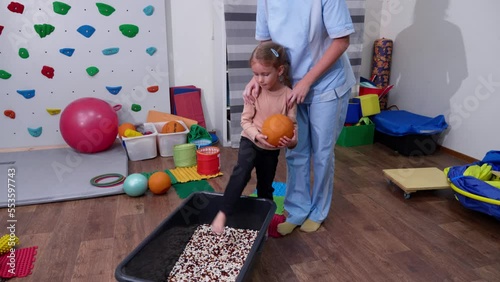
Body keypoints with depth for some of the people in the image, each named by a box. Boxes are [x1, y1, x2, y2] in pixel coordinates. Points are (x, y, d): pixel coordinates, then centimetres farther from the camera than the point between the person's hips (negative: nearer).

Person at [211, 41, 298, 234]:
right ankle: (222, 214, -21)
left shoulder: (288, 95, -15)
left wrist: (292, 141, -32)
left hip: (272, 148, 1)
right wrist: (256, 135, -30)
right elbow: (245, 120, -12)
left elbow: (292, 125, -11)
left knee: (265, 188, 14)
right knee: (242, 171, -28)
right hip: (250, 141, -1)